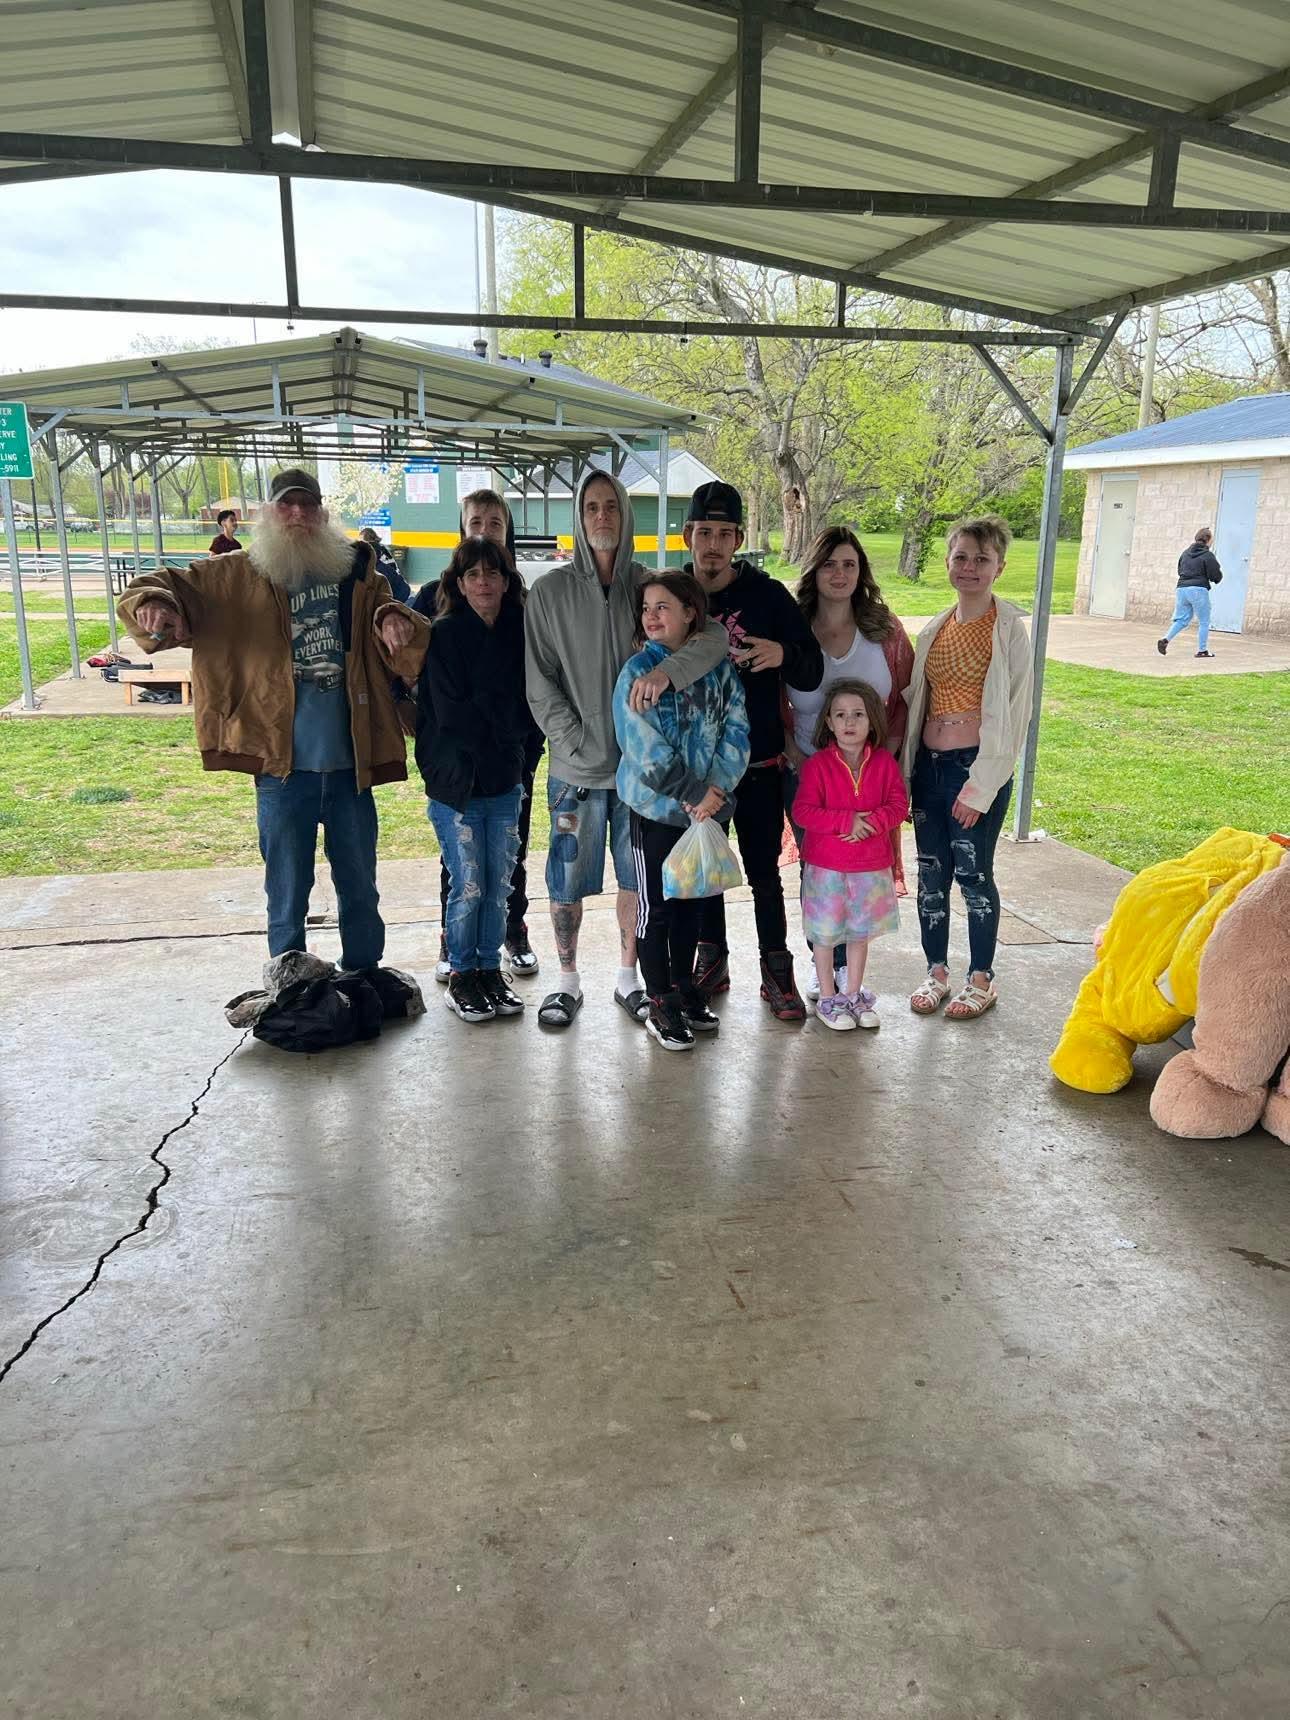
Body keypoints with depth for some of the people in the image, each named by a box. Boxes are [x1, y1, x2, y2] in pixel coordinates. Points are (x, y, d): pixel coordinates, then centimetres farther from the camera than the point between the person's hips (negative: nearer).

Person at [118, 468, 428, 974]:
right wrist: (154, 606, -22)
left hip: (351, 763, 2)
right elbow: (157, 587, 3)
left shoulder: (355, 571, 7)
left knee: (360, 890, 15)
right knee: (287, 898, 10)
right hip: (282, 767, -1)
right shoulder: (235, 575, 4)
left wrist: (394, 620, -21)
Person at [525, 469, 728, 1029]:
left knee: (637, 877, 12)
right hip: (576, 767, -1)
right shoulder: (551, 591, -2)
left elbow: (714, 635, -13)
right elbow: (539, 683, -4)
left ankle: (628, 977, 29)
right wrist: (579, 744, -13)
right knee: (568, 880, 6)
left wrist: (668, 669, -32)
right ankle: (568, 980, 25)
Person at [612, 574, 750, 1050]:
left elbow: (737, 730, -3)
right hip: (656, 809, -4)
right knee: (656, 907, 5)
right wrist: (694, 796, -16)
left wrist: (716, 789, -16)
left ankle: (683, 989, 31)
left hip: (706, 809, 4)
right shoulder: (638, 671, -9)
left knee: (691, 901, 15)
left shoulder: (717, 667, 2)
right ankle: (661, 1006, 16)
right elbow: (648, 751, -16)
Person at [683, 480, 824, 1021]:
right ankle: (712, 961, 29)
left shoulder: (767, 595, -4)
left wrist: (783, 655, -27)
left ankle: (777, 972, 18)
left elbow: (812, 675, -6)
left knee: (764, 873, 4)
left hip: (758, 762, -2)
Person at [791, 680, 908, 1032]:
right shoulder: (817, 764, -11)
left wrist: (872, 821, -22)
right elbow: (802, 811, -16)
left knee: (860, 931, 16)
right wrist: (847, 820, -24)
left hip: (871, 865, 3)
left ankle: (854, 994, 31)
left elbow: (899, 805, -3)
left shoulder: (884, 763, -1)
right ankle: (827, 998, 22)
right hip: (825, 865, -3)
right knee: (825, 933, 8)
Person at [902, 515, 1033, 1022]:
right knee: (931, 872, 10)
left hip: (978, 768, -5)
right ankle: (936, 971, 25)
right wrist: (904, 773, 10)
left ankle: (982, 979, 18)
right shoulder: (935, 629, 11)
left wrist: (981, 785, -14)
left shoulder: (1009, 629, -6)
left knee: (973, 873, 2)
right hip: (929, 765, 5)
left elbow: (1014, 711, -10)